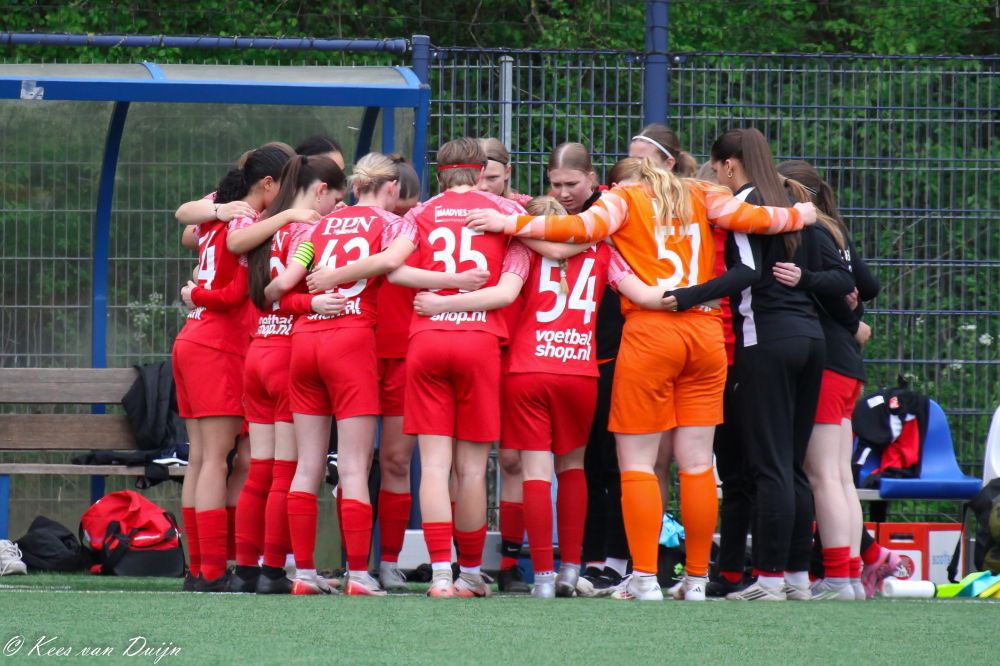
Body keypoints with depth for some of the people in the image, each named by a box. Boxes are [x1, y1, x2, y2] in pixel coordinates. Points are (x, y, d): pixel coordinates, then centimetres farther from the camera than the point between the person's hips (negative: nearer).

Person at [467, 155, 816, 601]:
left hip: (649, 331, -4)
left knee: (637, 462, 1)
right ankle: (697, 578, 7)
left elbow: (584, 227, -13)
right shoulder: (700, 197, 14)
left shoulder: (624, 199, 4)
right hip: (706, 332, 4)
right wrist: (800, 215, 27)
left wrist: (511, 224, -11)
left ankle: (644, 577, -7)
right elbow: (752, 218, 9)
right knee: (697, 463, 7)